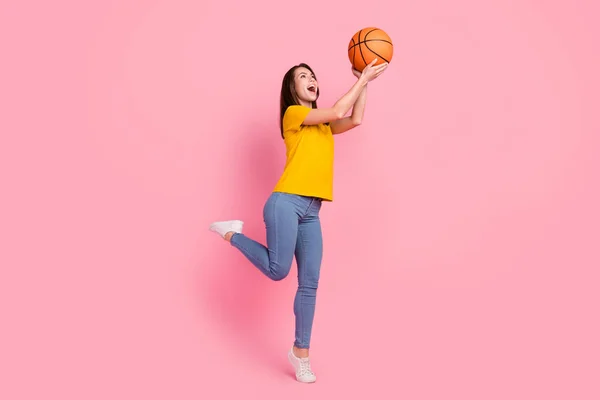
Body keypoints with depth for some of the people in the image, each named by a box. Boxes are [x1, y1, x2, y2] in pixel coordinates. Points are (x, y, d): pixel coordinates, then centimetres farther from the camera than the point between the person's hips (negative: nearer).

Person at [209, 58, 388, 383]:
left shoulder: (322, 124, 23)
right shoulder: (293, 113, 1)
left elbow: (354, 120, 12)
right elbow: (338, 112, -8)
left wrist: (364, 83, 12)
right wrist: (363, 78, -1)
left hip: (311, 212, 7)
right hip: (286, 203, -7)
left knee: (309, 283, 3)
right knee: (277, 270, -9)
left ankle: (300, 351, 13)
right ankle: (232, 234, 14)